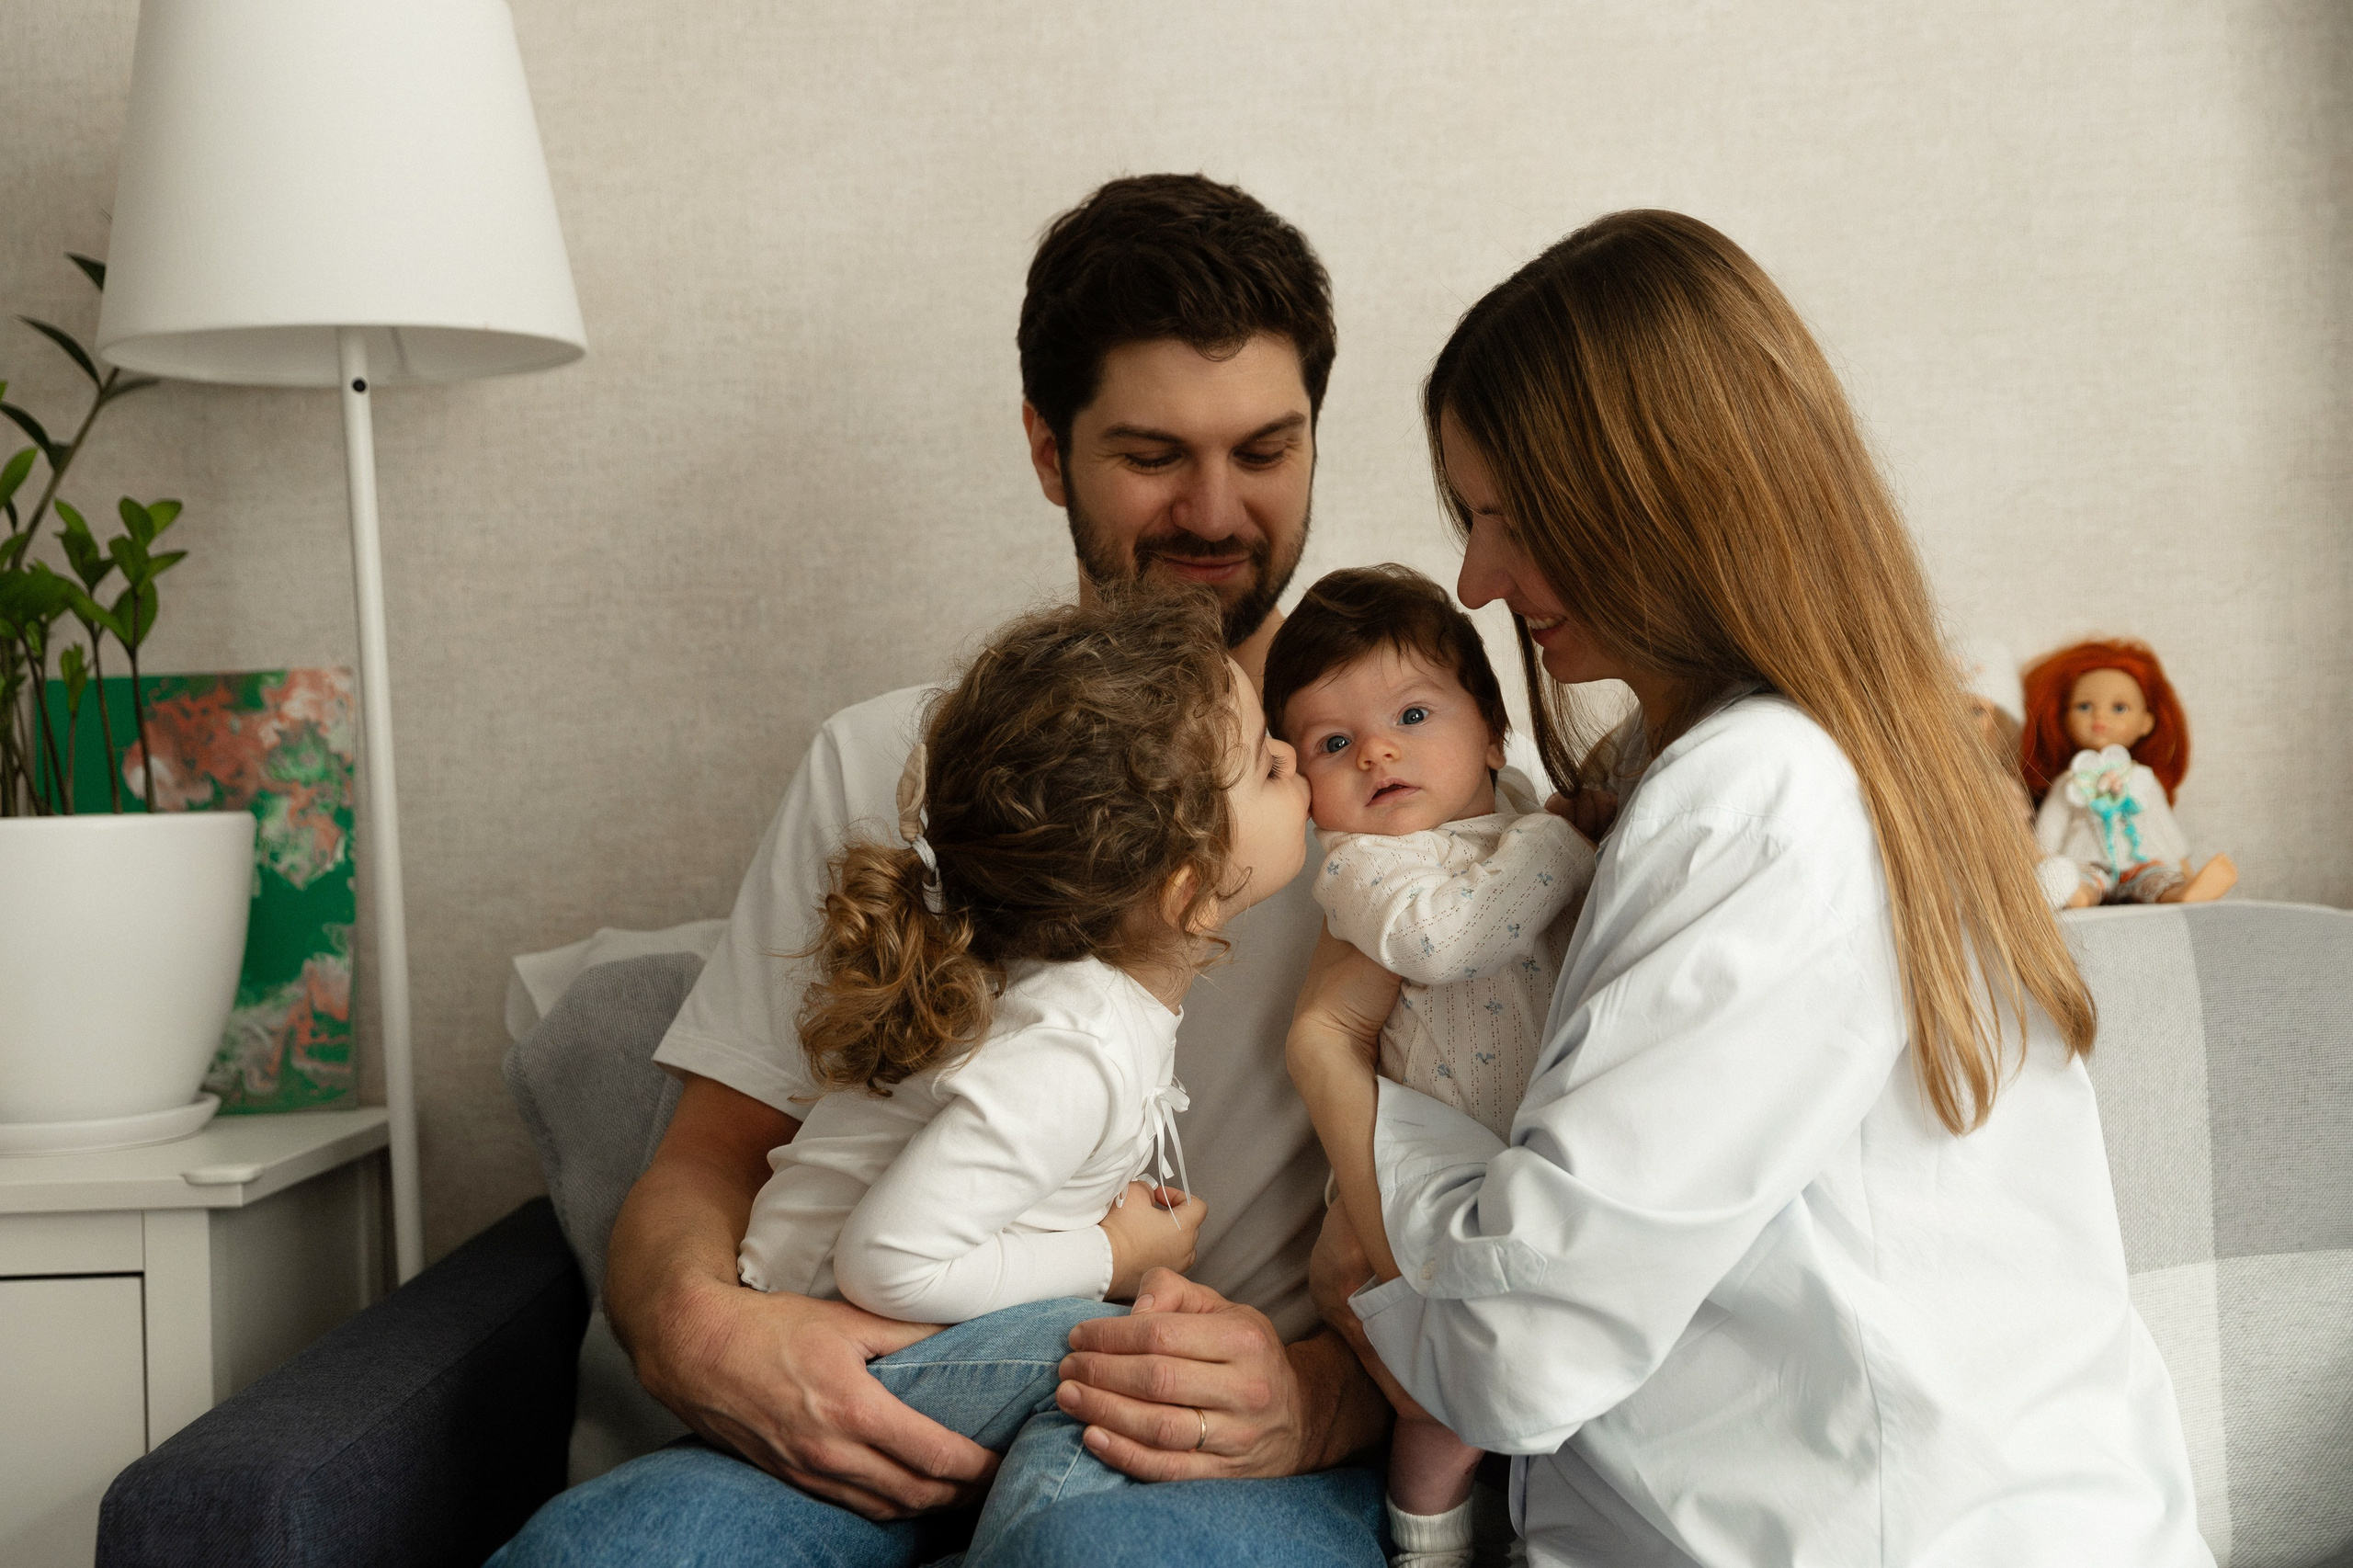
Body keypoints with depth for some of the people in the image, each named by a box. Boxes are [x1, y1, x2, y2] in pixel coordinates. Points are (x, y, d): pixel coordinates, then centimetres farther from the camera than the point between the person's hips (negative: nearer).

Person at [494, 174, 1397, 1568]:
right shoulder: (884, 767, 14)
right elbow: (713, 1158, 10)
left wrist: (1320, 1398, -20)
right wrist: (694, 1324, -14)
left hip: (1256, 1456, -1)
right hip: (893, 1440, 2)